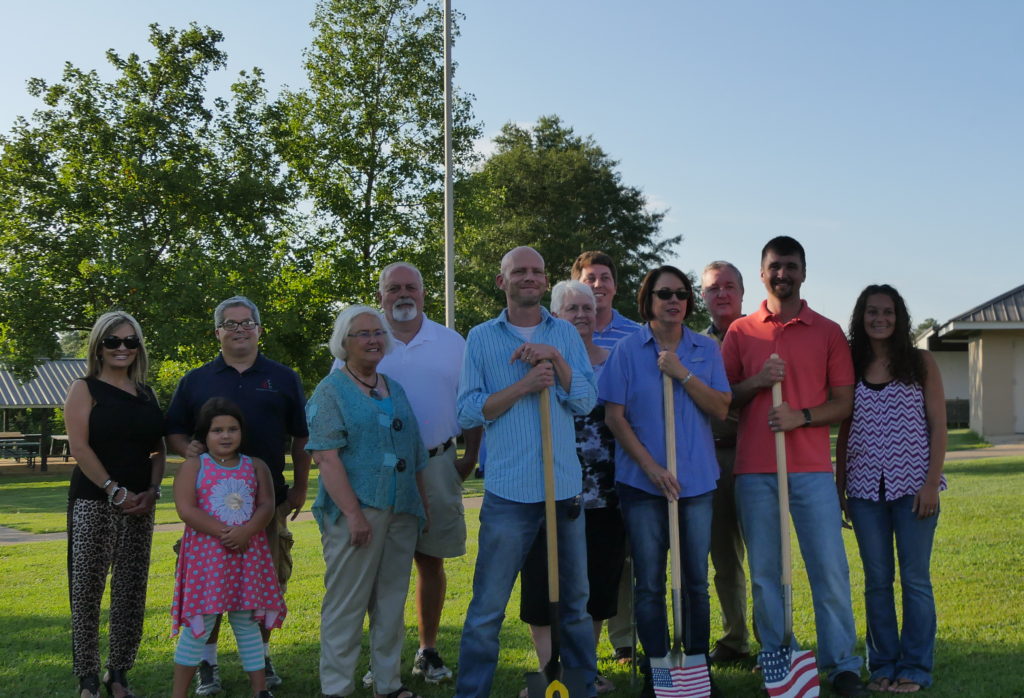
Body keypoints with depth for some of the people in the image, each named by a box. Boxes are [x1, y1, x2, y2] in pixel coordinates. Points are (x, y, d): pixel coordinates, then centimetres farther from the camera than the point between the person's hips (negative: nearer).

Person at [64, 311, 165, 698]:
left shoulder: (146, 394, 13)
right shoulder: (85, 389, 0)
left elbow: (158, 449, 14)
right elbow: (79, 446, -10)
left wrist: (151, 490, -3)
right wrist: (116, 491, -16)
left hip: (140, 505, 5)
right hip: (94, 502, -4)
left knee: (131, 591, 5)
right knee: (87, 589, -3)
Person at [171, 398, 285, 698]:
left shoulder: (255, 466, 8)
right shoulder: (192, 466, -1)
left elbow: (267, 506, -1)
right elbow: (186, 509, -12)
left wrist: (245, 531, -19)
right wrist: (222, 532, -18)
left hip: (248, 554, 3)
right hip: (206, 554, -3)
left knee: (248, 623, 10)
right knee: (199, 625, -1)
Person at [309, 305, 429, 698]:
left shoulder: (395, 389, 16)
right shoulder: (330, 392, -3)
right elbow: (327, 458, -13)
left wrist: (424, 506, 15)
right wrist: (354, 513, -19)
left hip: (402, 514, 6)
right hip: (356, 513, -6)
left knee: (392, 602, 11)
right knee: (345, 604, -2)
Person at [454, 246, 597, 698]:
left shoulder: (565, 335, 9)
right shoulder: (481, 338, 3)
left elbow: (586, 401, 0)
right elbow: (468, 412, -4)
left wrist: (554, 358, -13)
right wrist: (523, 386, -14)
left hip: (565, 487, 3)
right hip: (509, 491, -3)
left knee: (575, 603, 13)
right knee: (487, 609, -1)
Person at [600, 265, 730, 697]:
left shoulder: (705, 350, 6)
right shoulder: (628, 350, 0)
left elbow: (721, 409, -1)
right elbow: (614, 416, -4)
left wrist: (683, 374, -14)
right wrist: (652, 467, -11)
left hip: (697, 479, 2)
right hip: (642, 480, -2)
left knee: (697, 580, 8)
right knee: (649, 583, 3)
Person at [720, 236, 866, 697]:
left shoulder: (828, 332, 8)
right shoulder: (740, 332, 11)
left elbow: (843, 403, 5)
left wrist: (800, 416, -12)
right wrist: (757, 382, -8)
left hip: (812, 468, -1)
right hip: (753, 471, 1)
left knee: (830, 569, -3)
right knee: (764, 573, 4)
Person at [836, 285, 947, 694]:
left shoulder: (920, 363, 1)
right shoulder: (850, 367, 7)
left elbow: (937, 426, -1)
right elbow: (844, 432, 10)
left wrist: (931, 482, -9)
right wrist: (839, 487, 7)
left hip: (912, 486, -2)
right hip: (865, 490, 2)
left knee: (915, 579, 3)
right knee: (876, 581, 7)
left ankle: (915, 669, 11)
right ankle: (883, 666, 16)